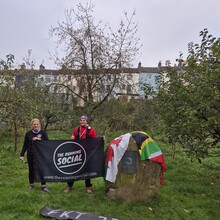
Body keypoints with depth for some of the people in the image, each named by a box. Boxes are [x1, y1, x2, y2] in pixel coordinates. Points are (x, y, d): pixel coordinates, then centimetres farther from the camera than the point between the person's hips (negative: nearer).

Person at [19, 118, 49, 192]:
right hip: (31, 155, 2)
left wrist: (39, 139, -21)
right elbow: (25, 145, 7)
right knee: (31, 170, 11)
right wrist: (22, 154, 3)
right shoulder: (28, 133, 3)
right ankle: (31, 185, 28)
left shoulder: (43, 132, -1)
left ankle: (43, 186, 12)